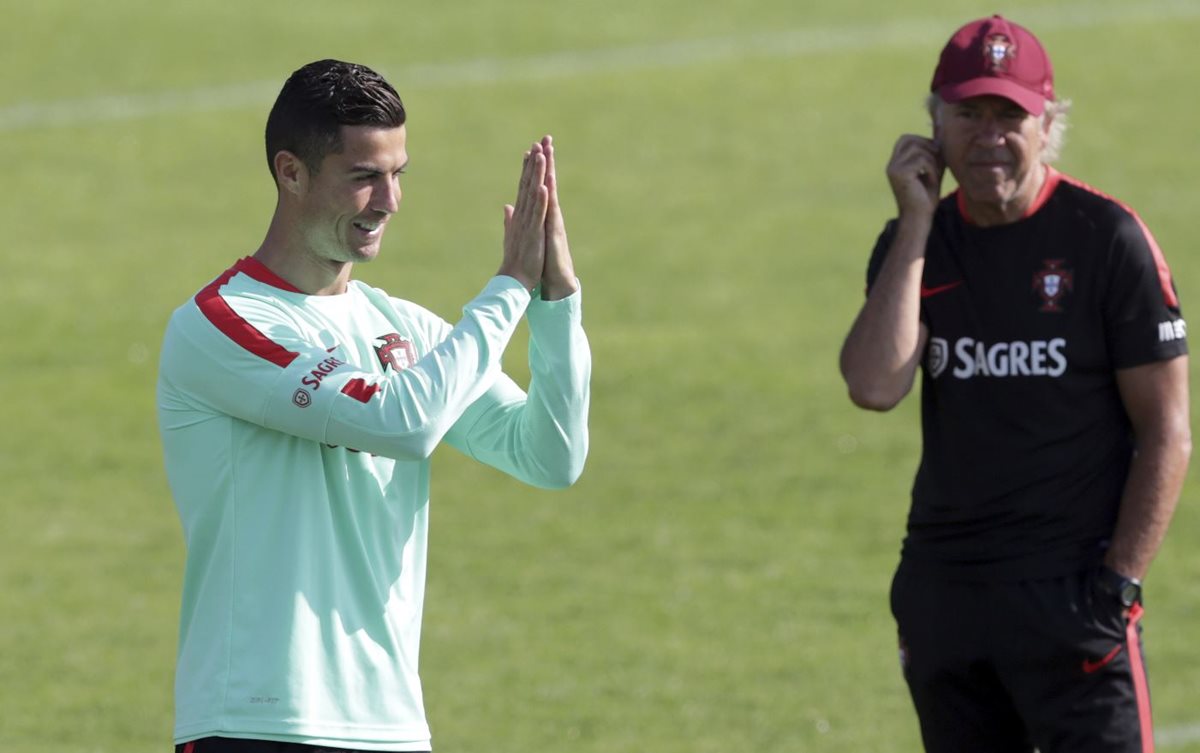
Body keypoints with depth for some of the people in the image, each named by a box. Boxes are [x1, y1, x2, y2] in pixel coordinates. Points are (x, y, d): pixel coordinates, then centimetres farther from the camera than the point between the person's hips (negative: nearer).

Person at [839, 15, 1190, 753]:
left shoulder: (1106, 237, -6)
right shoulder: (918, 242, 8)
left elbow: (1167, 435, -5)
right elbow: (874, 386, -10)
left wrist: (1118, 584, -13)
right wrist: (915, 227, -9)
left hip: (1070, 588, -5)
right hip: (942, 590, 5)